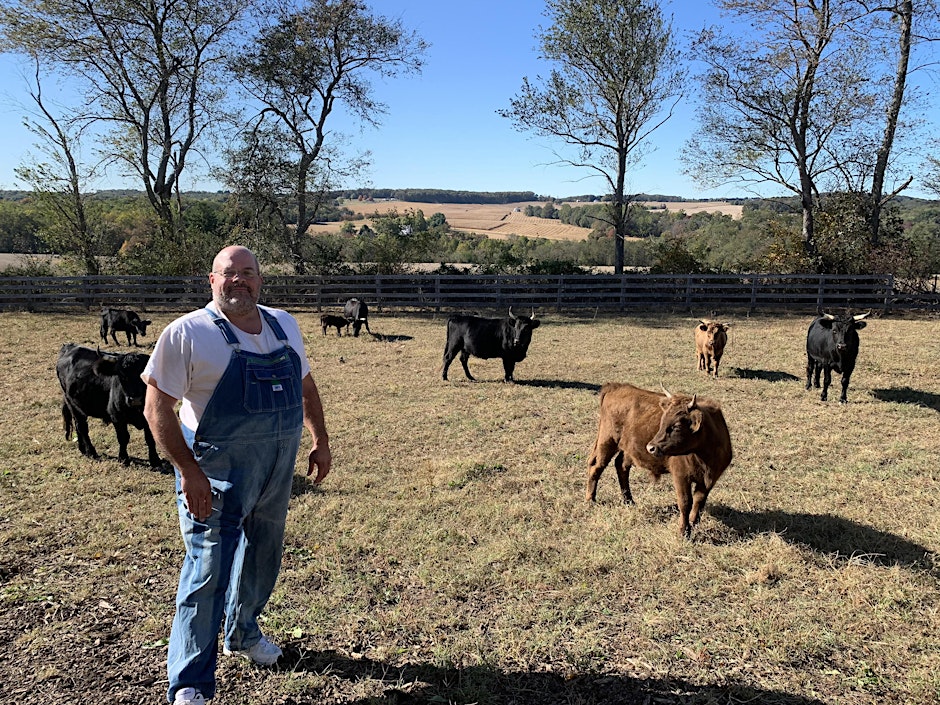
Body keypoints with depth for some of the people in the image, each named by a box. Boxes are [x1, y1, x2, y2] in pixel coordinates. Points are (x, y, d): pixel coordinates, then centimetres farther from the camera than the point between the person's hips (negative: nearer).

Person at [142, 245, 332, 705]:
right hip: (217, 473, -6)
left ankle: (243, 633, 45)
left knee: (263, 555, 20)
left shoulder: (284, 325, 7)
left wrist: (321, 441, 13)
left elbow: (305, 384, 17)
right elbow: (157, 406, -14)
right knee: (209, 570, -5)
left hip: (278, 468, 6)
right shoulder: (188, 333, -12)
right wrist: (188, 470, -21)